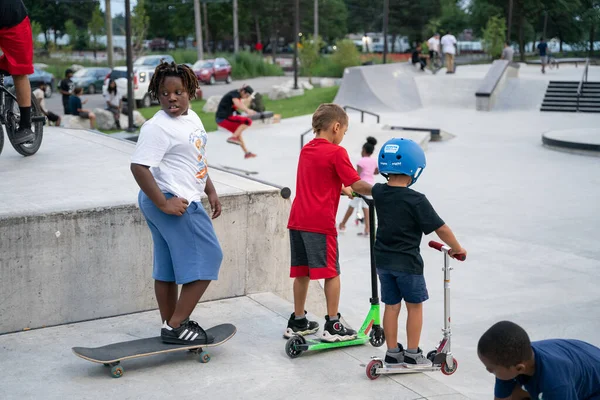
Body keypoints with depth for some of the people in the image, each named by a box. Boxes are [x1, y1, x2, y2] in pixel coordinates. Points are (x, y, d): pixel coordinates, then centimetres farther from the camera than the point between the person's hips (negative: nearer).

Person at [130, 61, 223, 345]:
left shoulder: (192, 117, 12)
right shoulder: (157, 127, -17)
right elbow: (138, 167, -24)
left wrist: (211, 191, 20)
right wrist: (163, 203, -24)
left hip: (181, 202, 9)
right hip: (175, 203, -9)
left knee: (168, 268, 14)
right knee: (206, 260, -5)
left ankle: (171, 327, 24)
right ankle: (176, 327, 0)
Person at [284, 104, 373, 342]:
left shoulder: (306, 149, 15)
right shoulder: (336, 152, -8)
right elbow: (357, 184, -12)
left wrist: (341, 189, 28)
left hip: (297, 220, 7)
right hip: (321, 223, -7)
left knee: (301, 272, 14)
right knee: (331, 273, 3)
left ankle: (297, 322, 22)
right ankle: (333, 326, 6)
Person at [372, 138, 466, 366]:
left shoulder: (379, 193, -4)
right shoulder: (416, 200, -20)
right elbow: (440, 229, -17)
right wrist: (457, 248, -3)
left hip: (383, 260, 6)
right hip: (407, 262, -5)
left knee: (391, 306, 14)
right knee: (414, 306, 11)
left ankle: (392, 352, 20)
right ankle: (412, 354, 16)